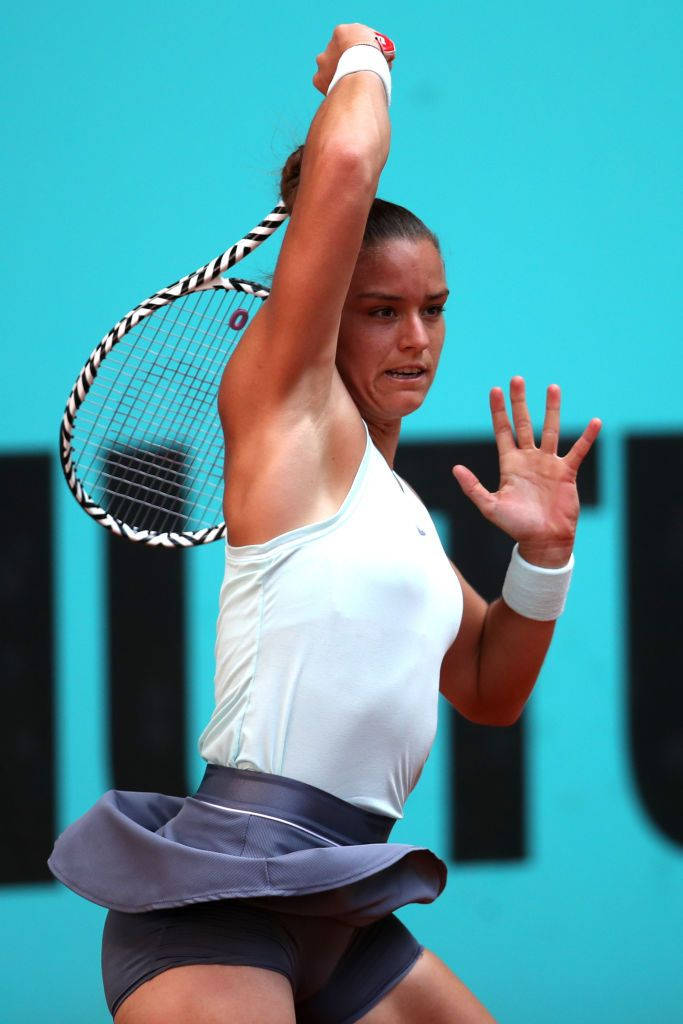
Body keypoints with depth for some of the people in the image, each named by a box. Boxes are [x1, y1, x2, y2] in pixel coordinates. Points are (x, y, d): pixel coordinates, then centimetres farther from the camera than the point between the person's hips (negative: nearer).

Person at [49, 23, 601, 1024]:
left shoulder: (396, 502, 21)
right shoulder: (287, 413, -1)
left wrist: (544, 553, 13)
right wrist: (361, 61, 8)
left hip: (339, 919, 9)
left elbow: (490, 692, 29)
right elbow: (344, 165, -12)